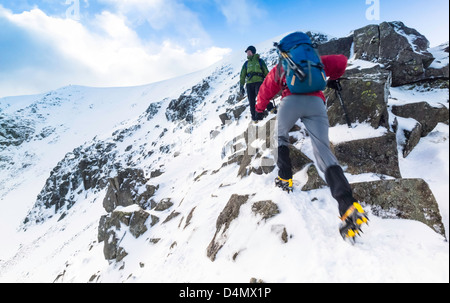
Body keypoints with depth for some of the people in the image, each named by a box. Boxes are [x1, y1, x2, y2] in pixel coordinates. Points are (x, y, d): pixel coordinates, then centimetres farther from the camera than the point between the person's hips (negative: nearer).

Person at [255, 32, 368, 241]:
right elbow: (341, 61, 35)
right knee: (322, 149, -9)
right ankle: (348, 204, -27)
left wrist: (259, 110, 55)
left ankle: (285, 179, 13)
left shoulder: (279, 68, 33)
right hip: (316, 103, 1)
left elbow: (265, 91, 38)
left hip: (290, 101, -1)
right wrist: (334, 78, 54)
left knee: (281, 137, 28)